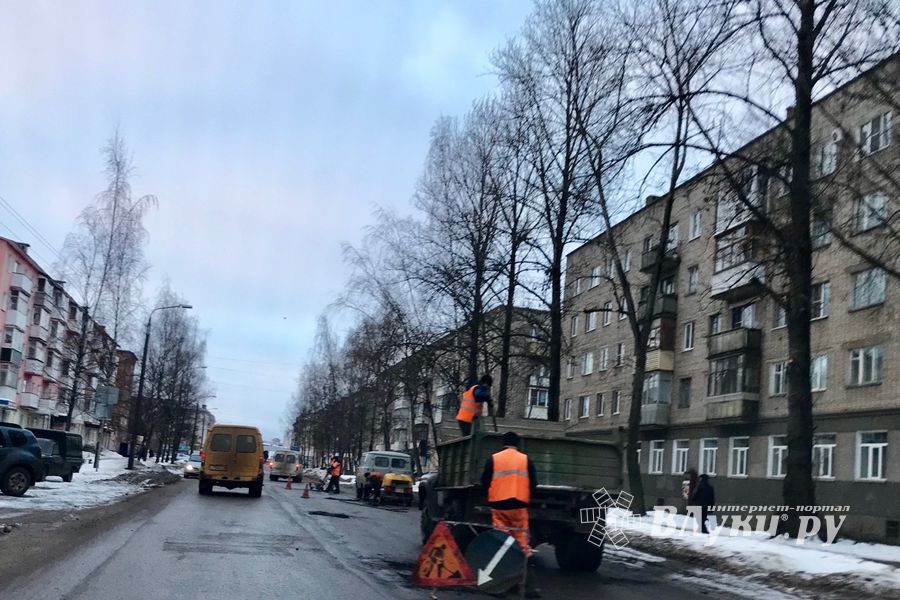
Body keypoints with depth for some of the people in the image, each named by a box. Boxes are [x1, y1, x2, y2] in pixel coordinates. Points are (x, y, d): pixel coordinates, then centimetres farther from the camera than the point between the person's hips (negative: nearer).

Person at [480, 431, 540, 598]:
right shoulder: (526, 459, 4)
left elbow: (484, 482, 6)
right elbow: (533, 484, 5)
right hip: (519, 506, 0)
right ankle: (529, 586, -2)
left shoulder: (493, 459, 3)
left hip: (498, 506, 0)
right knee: (522, 544, 2)